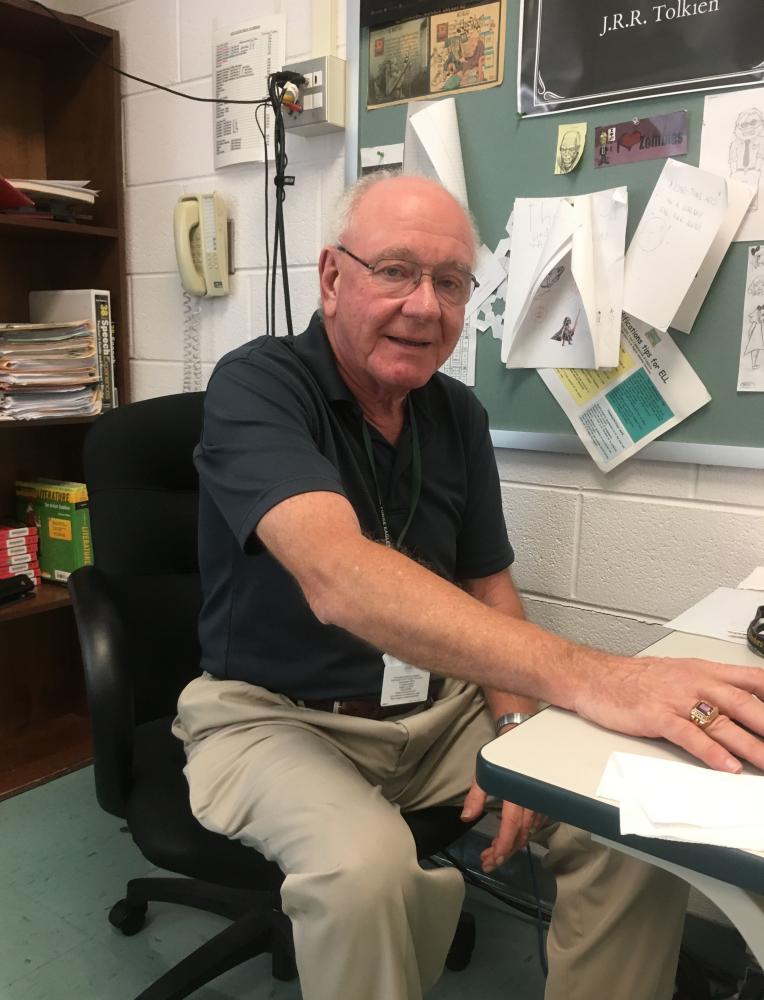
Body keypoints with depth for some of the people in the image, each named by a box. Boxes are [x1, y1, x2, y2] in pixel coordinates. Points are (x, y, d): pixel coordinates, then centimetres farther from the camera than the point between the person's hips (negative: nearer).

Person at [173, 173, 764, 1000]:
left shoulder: (458, 414, 2)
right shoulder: (256, 385, -18)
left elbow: (488, 588, 9)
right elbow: (338, 577, -36)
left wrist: (514, 730, -9)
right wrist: (584, 677, -45)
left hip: (439, 707, 5)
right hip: (277, 714, -4)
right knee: (367, 866, -34)